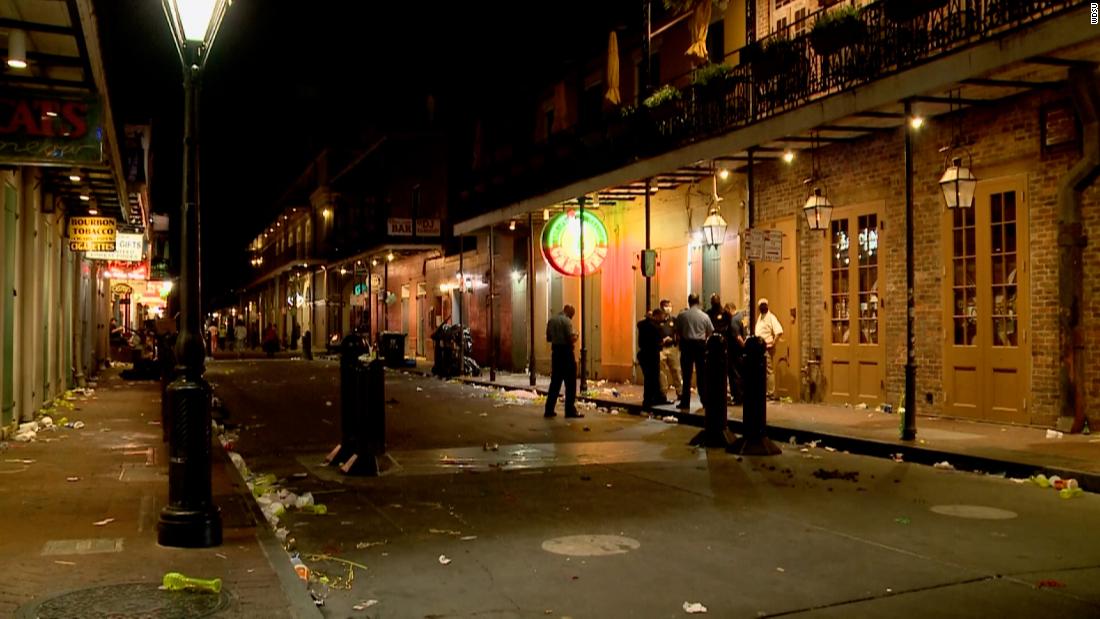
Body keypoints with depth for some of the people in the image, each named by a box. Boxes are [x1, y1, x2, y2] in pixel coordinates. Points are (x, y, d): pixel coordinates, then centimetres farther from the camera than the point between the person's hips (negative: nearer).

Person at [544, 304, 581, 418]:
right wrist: (575, 337, 3)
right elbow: (571, 338, -17)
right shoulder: (566, 321, -12)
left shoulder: (551, 320, 9)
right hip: (566, 351, -7)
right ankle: (570, 410, 1)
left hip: (555, 352, 7)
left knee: (555, 382, 12)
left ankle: (549, 410, 11)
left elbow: (548, 338, 13)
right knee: (570, 383, 1)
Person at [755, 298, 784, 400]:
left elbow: (779, 332, -18)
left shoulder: (771, 317, -8)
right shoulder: (759, 318, 17)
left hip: (767, 348, -8)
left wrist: (773, 343, -17)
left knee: (769, 371, -6)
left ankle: (771, 394, -3)